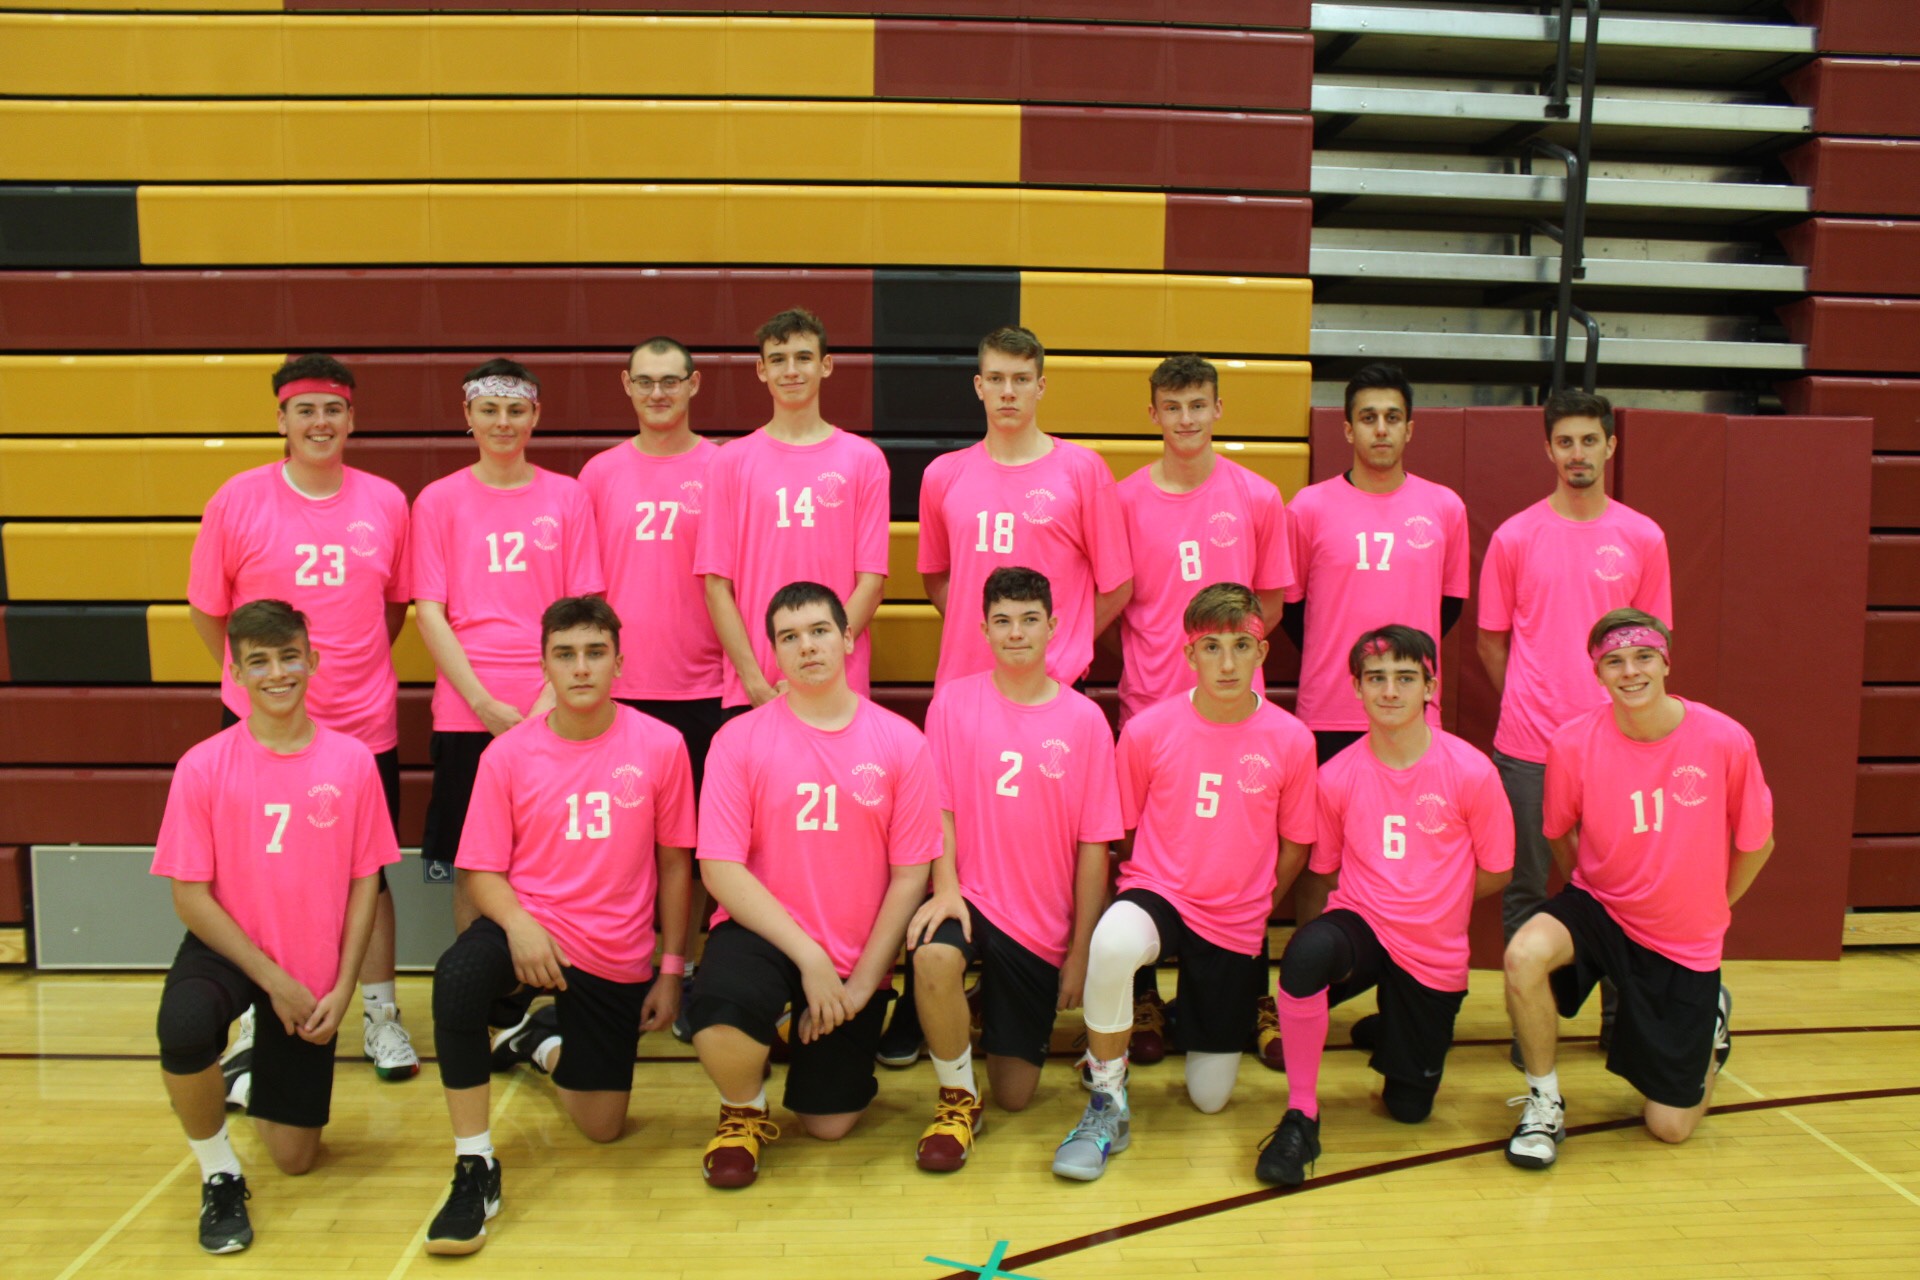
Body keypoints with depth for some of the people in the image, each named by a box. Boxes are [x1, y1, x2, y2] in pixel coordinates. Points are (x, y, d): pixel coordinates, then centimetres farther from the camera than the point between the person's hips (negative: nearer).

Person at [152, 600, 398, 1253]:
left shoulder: (353, 760, -8)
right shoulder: (203, 766, -12)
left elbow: (364, 881, -2)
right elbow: (190, 897, -10)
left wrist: (341, 989, -9)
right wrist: (274, 980, -15)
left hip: (314, 971, 2)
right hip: (228, 950, -1)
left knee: (296, 1158, 5)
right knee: (183, 1029, -38)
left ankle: (263, 1073, 41)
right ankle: (220, 1175, -8)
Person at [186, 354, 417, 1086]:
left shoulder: (386, 503, 1)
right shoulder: (238, 502, -5)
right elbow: (207, 610, 4)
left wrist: (353, 669, 9)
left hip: (365, 728, 1)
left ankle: (380, 1017, 24)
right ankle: (253, 1034, 19)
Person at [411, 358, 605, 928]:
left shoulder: (568, 496, 7)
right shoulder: (439, 500, 6)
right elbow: (429, 611, 1)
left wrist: (551, 699, -7)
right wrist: (483, 702, -8)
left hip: (551, 713, 0)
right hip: (467, 713, 0)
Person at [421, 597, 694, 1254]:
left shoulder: (660, 745, -8)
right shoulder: (508, 753, -6)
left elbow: (673, 863, 1)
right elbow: (483, 871, -4)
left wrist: (671, 968, 1)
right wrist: (517, 925, -25)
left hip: (616, 958, 1)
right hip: (532, 927, -1)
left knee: (603, 1126, 8)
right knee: (457, 977, -36)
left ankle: (542, 1039, 43)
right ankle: (475, 1167, -17)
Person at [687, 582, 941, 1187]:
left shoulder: (900, 742, -3)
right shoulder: (739, 739, -6)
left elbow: (911, 874, -3)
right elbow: (720, 869, -11)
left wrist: (861, 982, -8)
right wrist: (809, 957, -17)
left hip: (856, 957, 1)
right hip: (763, 934, -1)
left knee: (829, 1125, 3)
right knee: (719, 1018, -34)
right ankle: (744, 1110, 2)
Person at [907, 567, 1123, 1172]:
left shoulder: (1084, 720, -2)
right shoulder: (954, 701, -2)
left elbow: (1093, 844, -1)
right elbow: (939, 808, -2)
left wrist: (1080, 952, -2)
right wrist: (944, 887, -20)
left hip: (1042, 927, 1)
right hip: (970, 896, -1)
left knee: (1016, 1096, 5)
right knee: (933, 956, -38)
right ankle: (957, 1099, -10)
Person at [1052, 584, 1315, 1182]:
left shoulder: (1290, 740, -7)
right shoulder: (1147, 729, -9)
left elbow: (1294, 846, 6)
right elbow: (1119, 828, 4)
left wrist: (1253, 910, 9)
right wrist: (1134, 898, 1)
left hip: (1235, 924, 2)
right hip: (1158, 893, -1)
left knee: (1209, 1098, 9)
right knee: (1113, 942, -40)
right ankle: (1108, 1105, -18)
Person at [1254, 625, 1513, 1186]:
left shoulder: (1471, 772, -11)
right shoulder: (1336, 777, -8)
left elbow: (1496, 871, 0)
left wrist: (1427, 903, 1)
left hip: (1434, 954, 1)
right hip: (1360, 926, -1)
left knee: (1409, 1107, 9)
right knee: (1306, 953, -38)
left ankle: (1392, 1033, 44)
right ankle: (1300, 1118, -22)